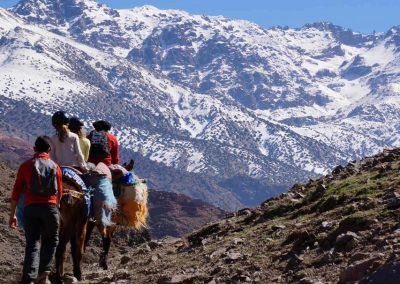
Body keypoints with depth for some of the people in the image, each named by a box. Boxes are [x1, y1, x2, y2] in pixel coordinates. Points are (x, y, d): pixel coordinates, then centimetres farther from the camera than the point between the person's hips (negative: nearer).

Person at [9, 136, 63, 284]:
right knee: (50, 241, 19)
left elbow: (16, 191, 2)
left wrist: (12, 214, 7)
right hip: (50, 207, 0)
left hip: (30, 208, 0)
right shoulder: (55, 167, 6)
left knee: (32, 244, 2)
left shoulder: (25, 166, 3)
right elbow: (59, 193, 12)